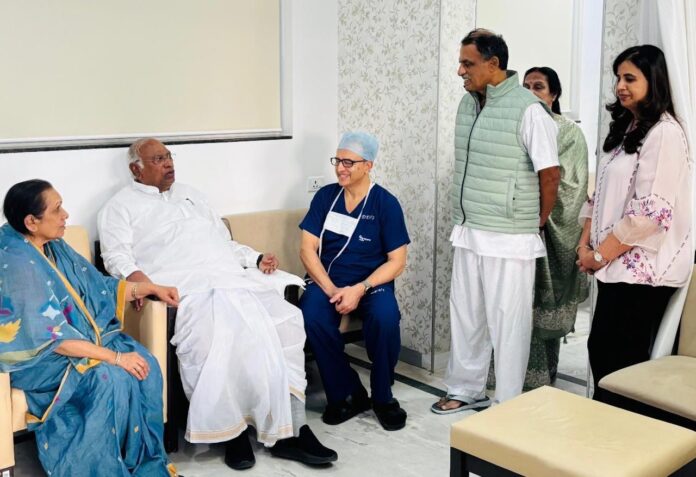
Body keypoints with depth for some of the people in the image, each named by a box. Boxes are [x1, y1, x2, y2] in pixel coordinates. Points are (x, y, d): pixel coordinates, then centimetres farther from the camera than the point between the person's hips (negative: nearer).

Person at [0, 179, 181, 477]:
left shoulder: (53, 247, 5)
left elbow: (98, 286, 15)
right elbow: (54, 338, -26)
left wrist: (151, 288, 10)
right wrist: (114, 356, -25)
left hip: (80, 334, 8)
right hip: (38, 356, -8)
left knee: (146, 365, -14)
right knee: (113, 379, -29)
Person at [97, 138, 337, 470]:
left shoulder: (190, 194, 32)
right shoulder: (122, 205, 14)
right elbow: (117, 256, -1)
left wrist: (256, 258, 15)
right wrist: (137, 278, -23)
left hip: (233, 275, 6)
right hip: (188, 285, -6)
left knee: (284, 320, -18)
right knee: (215, 335, -36)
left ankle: (289, 428, -18)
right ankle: (231, 427, -19)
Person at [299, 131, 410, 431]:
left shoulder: (386, 203, -2)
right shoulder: (325, 196, 5)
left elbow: (397, 261, -4)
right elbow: (307, 249, 0)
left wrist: (360, 290, -20)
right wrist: (331, 289, -16)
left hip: (372, 282, -1)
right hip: (326, 280, 2)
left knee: (385, 317, -33)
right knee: (311, 316, -30)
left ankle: (382, 396, -7)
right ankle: (347, 393, -10)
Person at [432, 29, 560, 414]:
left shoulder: (528, 109, -14)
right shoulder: (467, 103, 10)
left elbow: (550, 172, -11)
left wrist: (539, 221, 0)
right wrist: (464, 218, 16)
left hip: (508, 239, -7)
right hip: (467, 233, 8)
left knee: (507, 322, 3)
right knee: (465, 314, 16)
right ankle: (465, 390, 33)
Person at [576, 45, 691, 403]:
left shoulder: (664, 133, -13)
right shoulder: (625, 128, 16)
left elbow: (651, 212, -20)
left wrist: (600, 254, -14)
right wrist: (586, 241, 4)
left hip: (642, 268, -9)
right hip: (617, 264, 9)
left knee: (623, 359, -1)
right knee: (600, 348, 12)